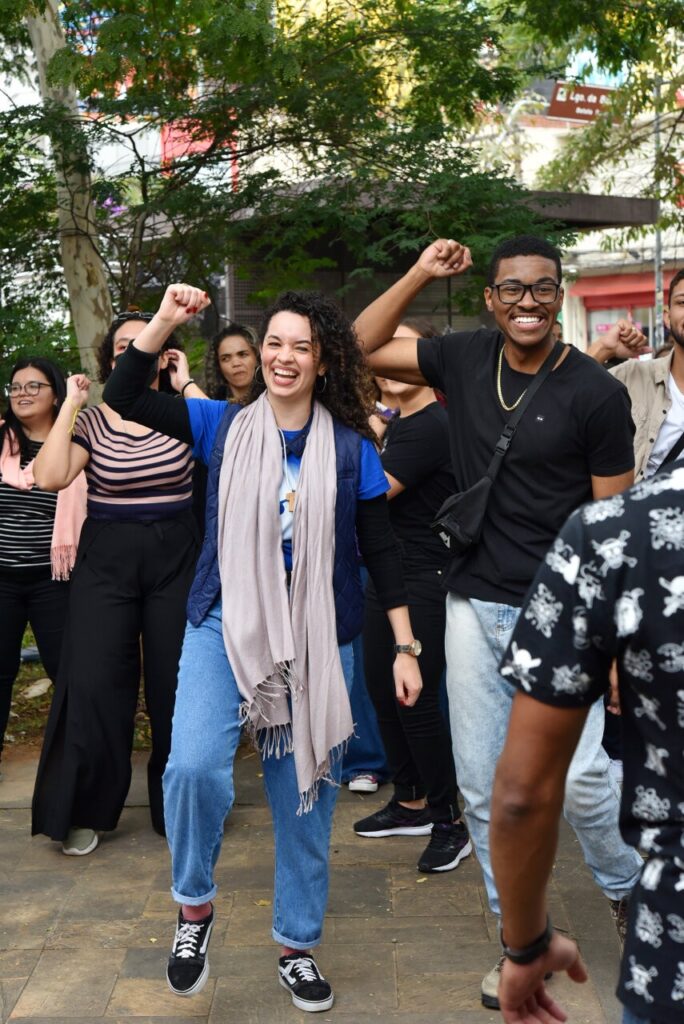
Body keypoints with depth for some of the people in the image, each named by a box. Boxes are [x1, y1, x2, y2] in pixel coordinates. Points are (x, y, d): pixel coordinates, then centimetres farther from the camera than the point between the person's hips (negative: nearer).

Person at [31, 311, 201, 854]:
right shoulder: (91, 420, 2)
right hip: (107, 559, 0)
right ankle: (85, 811, 16)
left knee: (176, 684, 5)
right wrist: (71, 403, -8)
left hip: (175, 557, 0)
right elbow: (50, 477, -13)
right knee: (94, 685, -2)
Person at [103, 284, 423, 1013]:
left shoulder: (350, 445, 1)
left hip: (319, 638, 0)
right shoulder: (225, 426, 3)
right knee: (194, 766, -21)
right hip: (226, 624, 0)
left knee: (306, 792, 9)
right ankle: (194, 906, 8)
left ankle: (297, 946, 31)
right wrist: (165, 320, -13)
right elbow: (123, 398, -3)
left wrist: (405, 646, 1)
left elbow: (380, 548, 3)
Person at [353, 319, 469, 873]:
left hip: (425, 582, -10)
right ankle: (410, 804, 30)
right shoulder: (395, 424, 15)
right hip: (387, 576, 10)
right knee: (384, 692, 14)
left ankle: (449, 823, 9)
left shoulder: (433, 425, -16)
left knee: (416, 701, -5)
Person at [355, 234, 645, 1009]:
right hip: (475, 605, 4)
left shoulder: (596, 393, -9)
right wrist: (419, 274, 1)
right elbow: (362, 348, 11)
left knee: (577, 777, -12)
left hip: (560, 610, -4)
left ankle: (627, 888, 24)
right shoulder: (467, 358, 3)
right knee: (483, 786, 9)